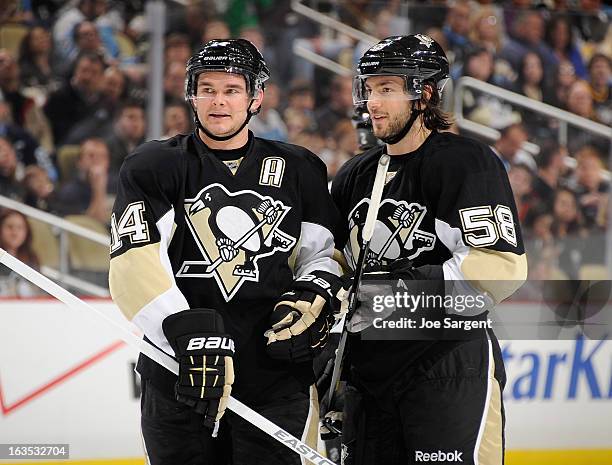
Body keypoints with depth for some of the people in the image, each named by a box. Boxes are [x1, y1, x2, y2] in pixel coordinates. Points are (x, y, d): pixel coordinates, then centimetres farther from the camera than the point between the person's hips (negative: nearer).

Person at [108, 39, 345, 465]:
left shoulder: (299, 170, 10)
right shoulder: (154, 168, 1)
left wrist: (315, 297, -8)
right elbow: (134, 266, -12)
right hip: (177, 378, -1)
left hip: (275, 381, 1)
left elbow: (323, 254, 16)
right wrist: (190, 334, -25)